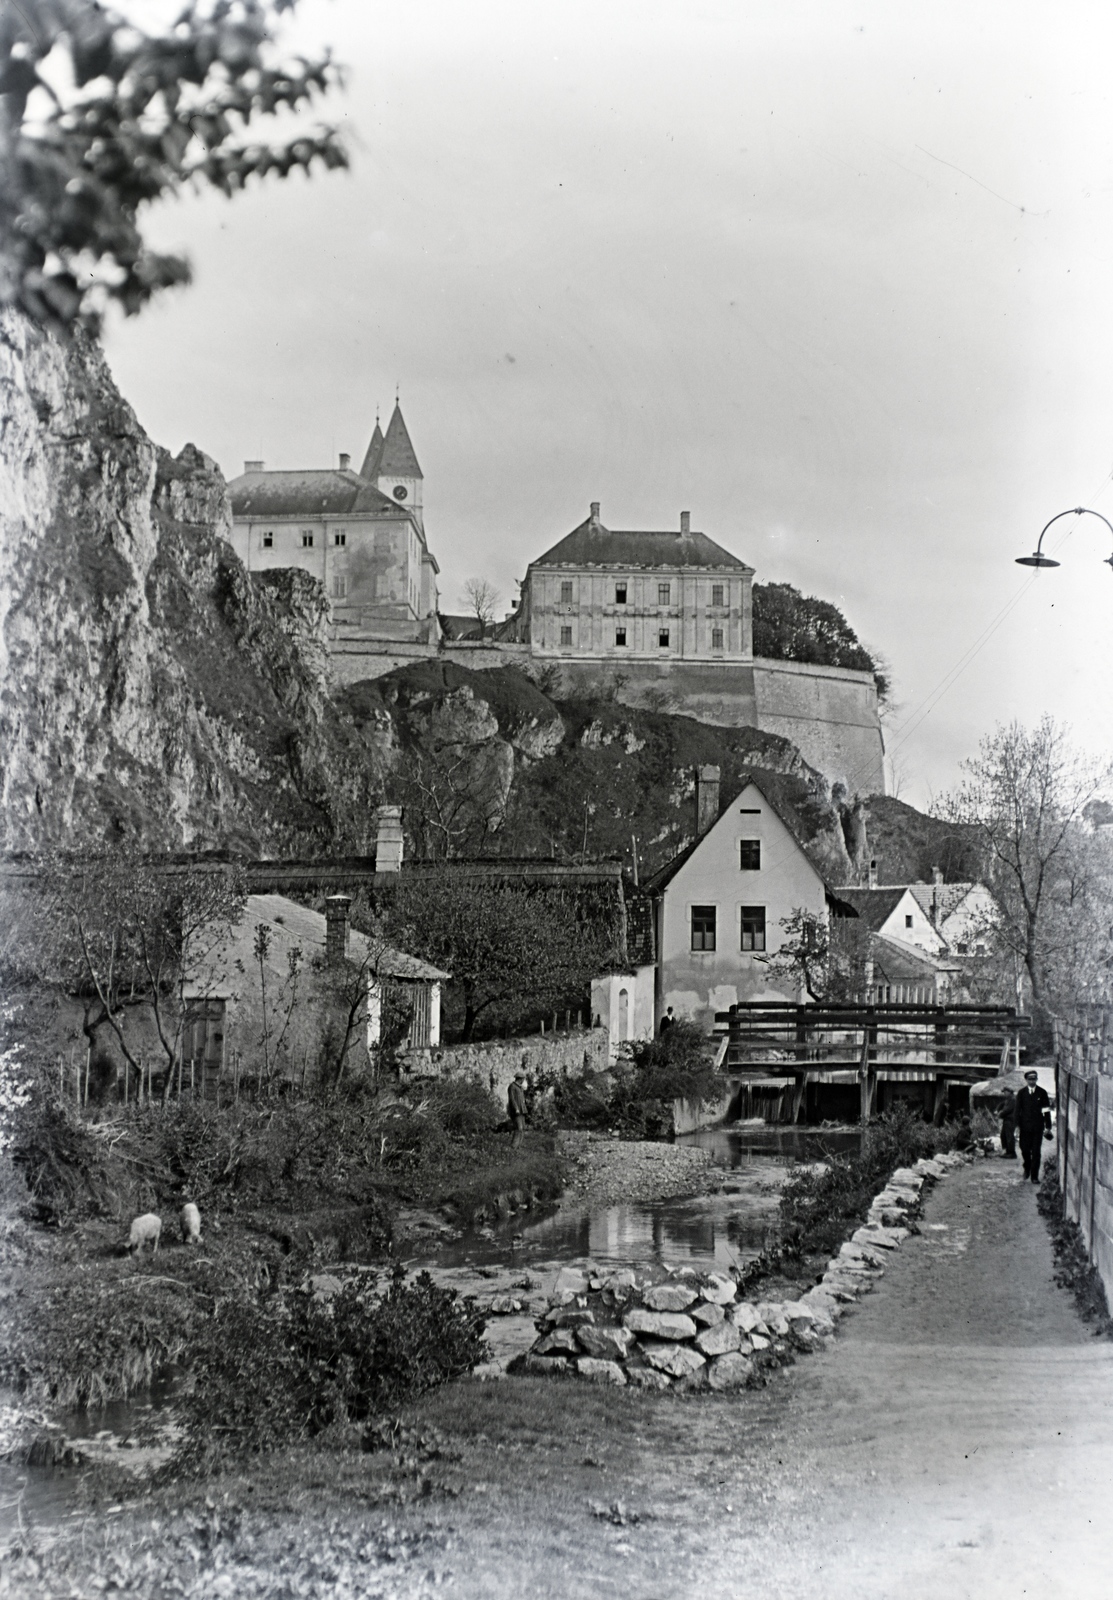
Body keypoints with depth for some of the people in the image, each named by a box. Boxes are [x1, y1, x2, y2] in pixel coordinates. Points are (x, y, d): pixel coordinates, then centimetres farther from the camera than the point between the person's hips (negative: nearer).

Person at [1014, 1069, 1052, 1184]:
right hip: (1025, 1126, 1)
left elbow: (1046, 1111, 2)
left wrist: (1048, 1126, -1)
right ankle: (1027, 1167, 33)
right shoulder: (1021, 1093, 3)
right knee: (1025, 1149, 4)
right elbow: (1018, 1110, 4)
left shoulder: (1042, 1093, 0)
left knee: (1036, 1152, -2)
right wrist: (1017, 1125, -3)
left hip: (1038, 1126, -1)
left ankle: (1034, 1176, 4)